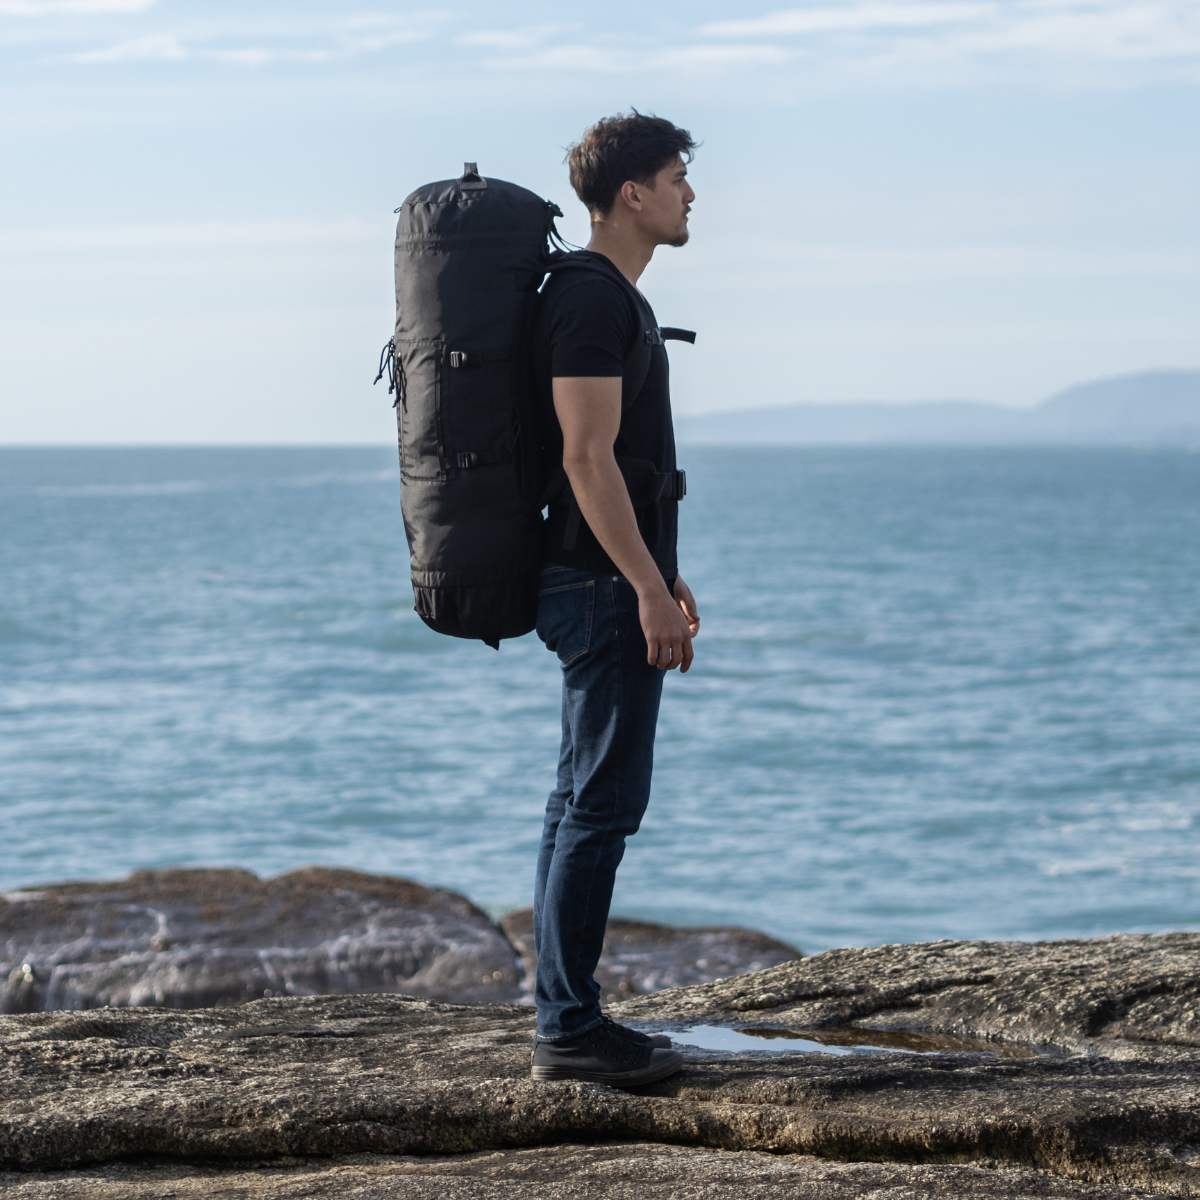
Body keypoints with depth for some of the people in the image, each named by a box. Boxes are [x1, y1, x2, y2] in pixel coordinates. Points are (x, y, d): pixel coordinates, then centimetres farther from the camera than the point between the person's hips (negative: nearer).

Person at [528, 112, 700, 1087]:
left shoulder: (612, 297, 18)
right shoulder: (592, 298, -15)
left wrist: (664, 574, 25)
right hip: (607, 588, -11)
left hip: (612, 582, 11)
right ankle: (571, 1026, -7)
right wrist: (649, 589, -22)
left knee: (585, 801, 11)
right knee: (604, 801, -9)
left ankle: (566, 1018, 16)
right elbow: (587, 456, -21)